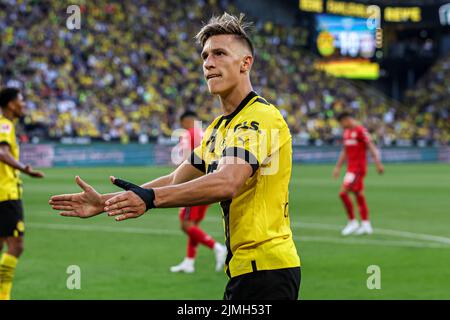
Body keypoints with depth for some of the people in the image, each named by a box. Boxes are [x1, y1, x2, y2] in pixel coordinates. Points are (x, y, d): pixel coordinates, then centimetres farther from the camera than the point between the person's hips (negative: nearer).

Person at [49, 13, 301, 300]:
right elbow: (176, 181, 20)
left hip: (265, 271, -9)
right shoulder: (220, 127, 18)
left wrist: (151, 198, -39)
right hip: (245, 268, 9)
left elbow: (226, 183, -30)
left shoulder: (261, 117, -15)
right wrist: (104, 202, 12)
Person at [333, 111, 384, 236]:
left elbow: (371, 147, -15)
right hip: (351, 168, 9)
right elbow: (344, 152, 24)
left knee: (343, 192, -15)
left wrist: (378, 164, -20)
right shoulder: (346, 132, 15)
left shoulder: (360, 130, -12)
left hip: (358, 168, -9)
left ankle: (352, 222, -7)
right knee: (359, 195, 8)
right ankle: (366, 225, 11)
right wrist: (338, 167, 23)